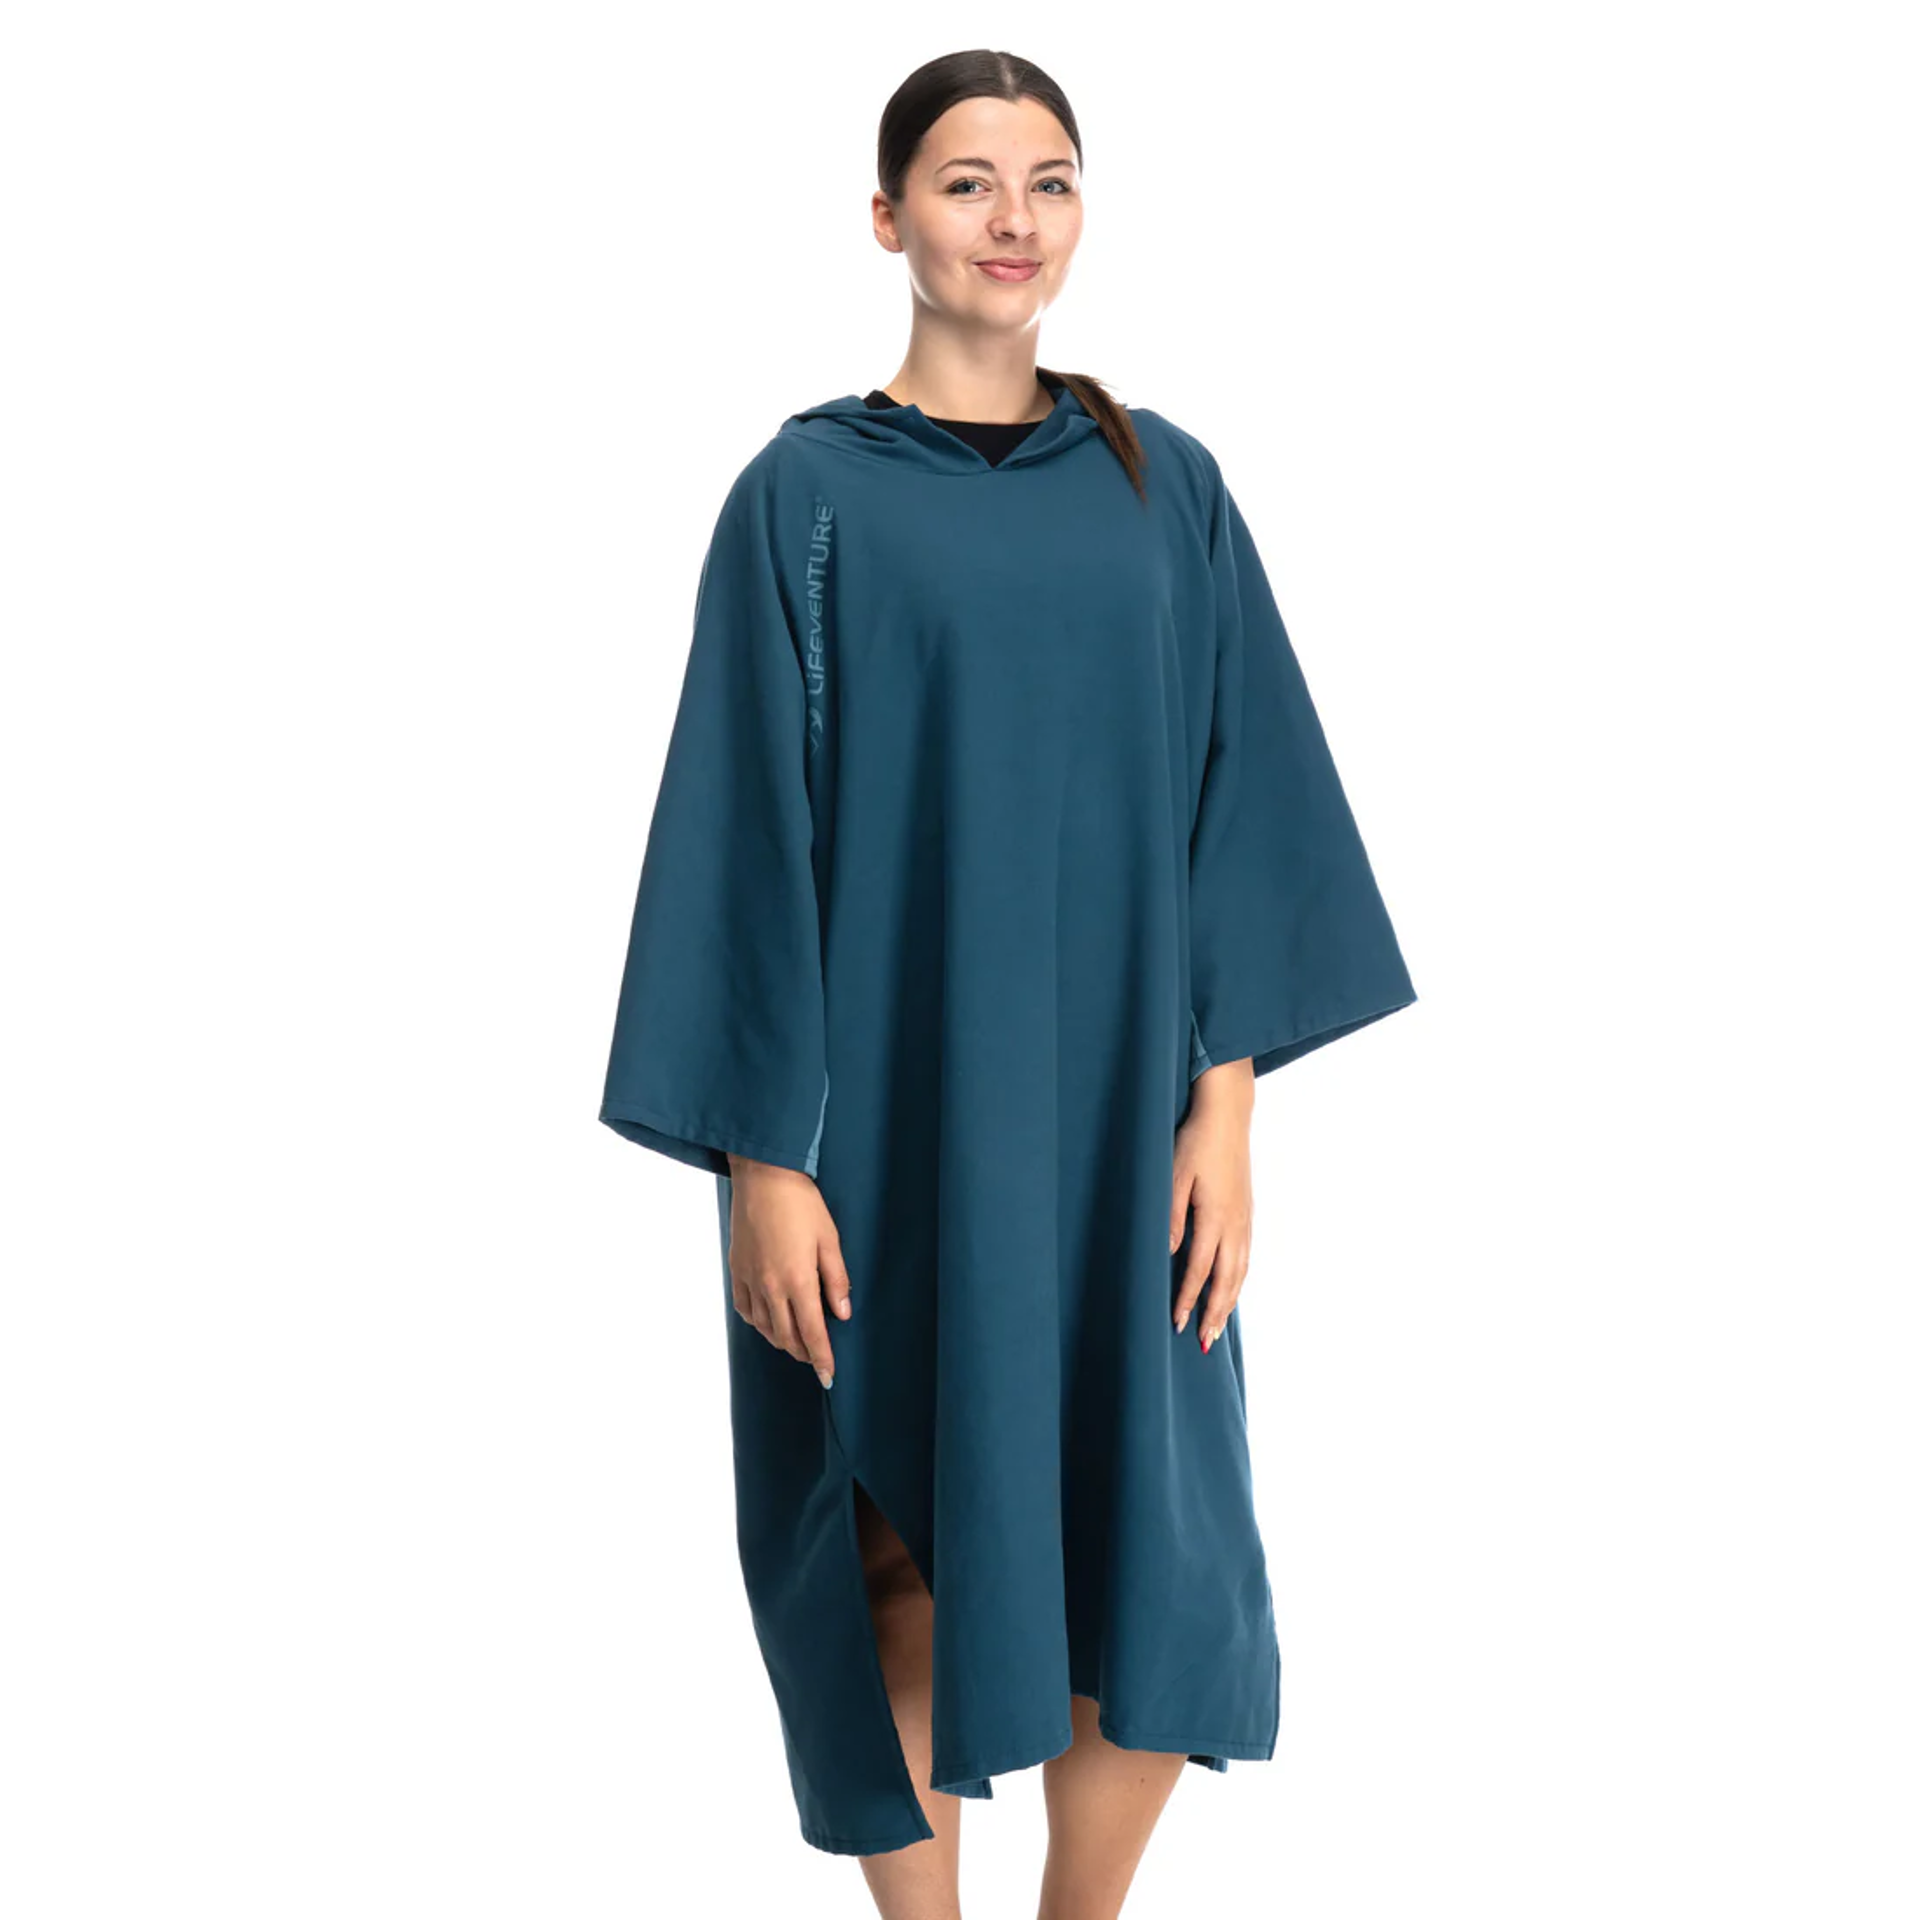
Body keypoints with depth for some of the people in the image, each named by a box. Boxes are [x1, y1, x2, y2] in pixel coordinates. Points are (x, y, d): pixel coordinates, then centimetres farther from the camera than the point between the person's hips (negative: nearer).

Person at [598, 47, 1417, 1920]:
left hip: (1113, 1112, 3)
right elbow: (750, 830, -5)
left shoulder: (1164, 483, 7)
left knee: (1163, 1575, 3)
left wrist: (1224, 1096, -3)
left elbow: (1236, 795, 5)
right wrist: (764, 1157, -10)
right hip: (890, 1111, -2)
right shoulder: (806, 494, -2)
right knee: (907, 1553, 6)